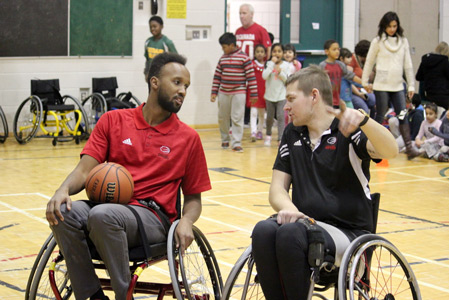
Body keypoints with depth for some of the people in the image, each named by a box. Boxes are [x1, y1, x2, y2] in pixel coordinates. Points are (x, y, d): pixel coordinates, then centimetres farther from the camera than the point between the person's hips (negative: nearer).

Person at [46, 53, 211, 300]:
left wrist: (186, 221, -8)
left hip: (152, 218, -2)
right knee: (63, 213, -30)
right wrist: (63, 190, -17)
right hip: (107, 205, 2)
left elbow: (193, 196, 15)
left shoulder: (188, 138, 11)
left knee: (102, 215, -35)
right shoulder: (113, 120, 13)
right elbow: (85, 169, 5)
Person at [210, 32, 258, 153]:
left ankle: (236, 143, -3)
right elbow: (217, 75, 12)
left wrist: (253, 94, -7)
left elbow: (251, 76, -6)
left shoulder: (244, 57, -7)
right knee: (222, 118, 10)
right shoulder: (222, 58, 8)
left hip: (239, 93, -5)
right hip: (223, 93, 5)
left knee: (237, 119, -5)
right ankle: (225, 140, 26)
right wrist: (214, 92, 9)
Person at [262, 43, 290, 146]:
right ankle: (268, 136, 33)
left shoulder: (286, 65, -1)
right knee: (270, 117, 13)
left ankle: (280, 138, -13)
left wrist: (280, 73, -19)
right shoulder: (269, 64, -2)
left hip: (282, 95, -1)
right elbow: (264, 76, -18)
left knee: (281, 117, -11)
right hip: (270, 95, 1)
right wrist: (272, 63, -18)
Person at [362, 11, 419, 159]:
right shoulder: (378, 41, -1)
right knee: (380, 117, 2)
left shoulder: (403, 41, 8)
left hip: (398, 86, 3)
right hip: (381, 86, -3)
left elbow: (408, 65, 10)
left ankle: (409, 148, -9)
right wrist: (365, 82, 10)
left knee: (403, 116, -5)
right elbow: (369, 63, 6)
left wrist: (411, 85, 7)